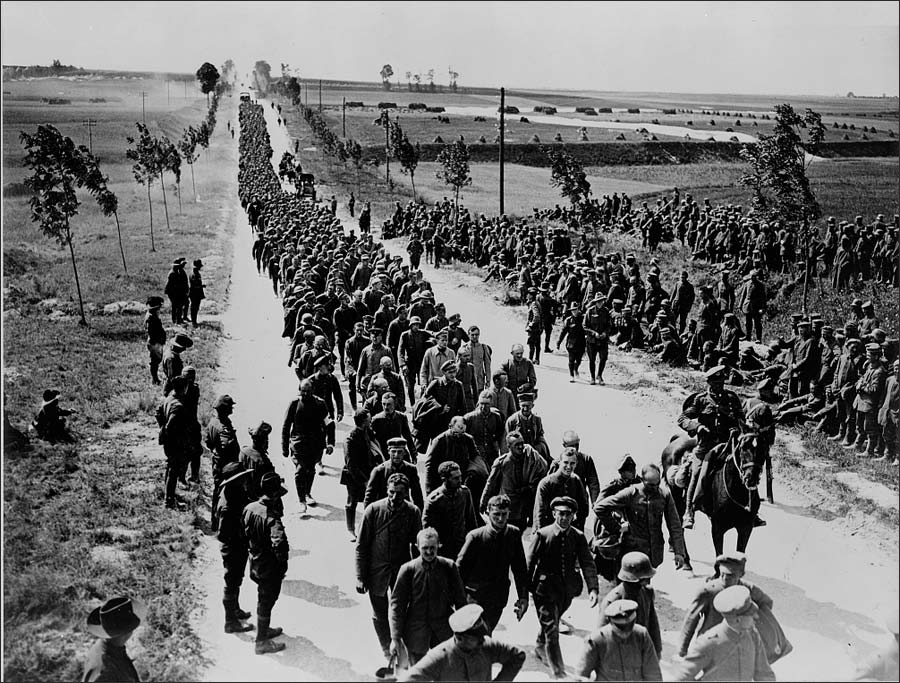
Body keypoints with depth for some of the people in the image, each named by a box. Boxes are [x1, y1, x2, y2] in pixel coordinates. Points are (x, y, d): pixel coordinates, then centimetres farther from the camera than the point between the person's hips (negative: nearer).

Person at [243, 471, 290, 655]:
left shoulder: (250, 508, -6)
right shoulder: (272, 518, -30)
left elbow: (246, 534, 8)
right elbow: (279, 543, -41)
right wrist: (283, 562, -25)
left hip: (255, 562, 8)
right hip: (269, 567, -8)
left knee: (264, 599, 26)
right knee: (266, 602, 8)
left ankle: (264, 629, 45)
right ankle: (262, 642, 22)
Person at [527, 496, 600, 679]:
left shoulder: (578, 537, -5)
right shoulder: (542, 534, -14)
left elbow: (587, 564, -10)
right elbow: (530, 563, -8)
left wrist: (593, 588, -23)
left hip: (567, 589, 4)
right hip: (546, 588, -4)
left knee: (551, 623, 25)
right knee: (551, 629, -7)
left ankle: (540, 649, 53)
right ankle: (559, 673, 0)